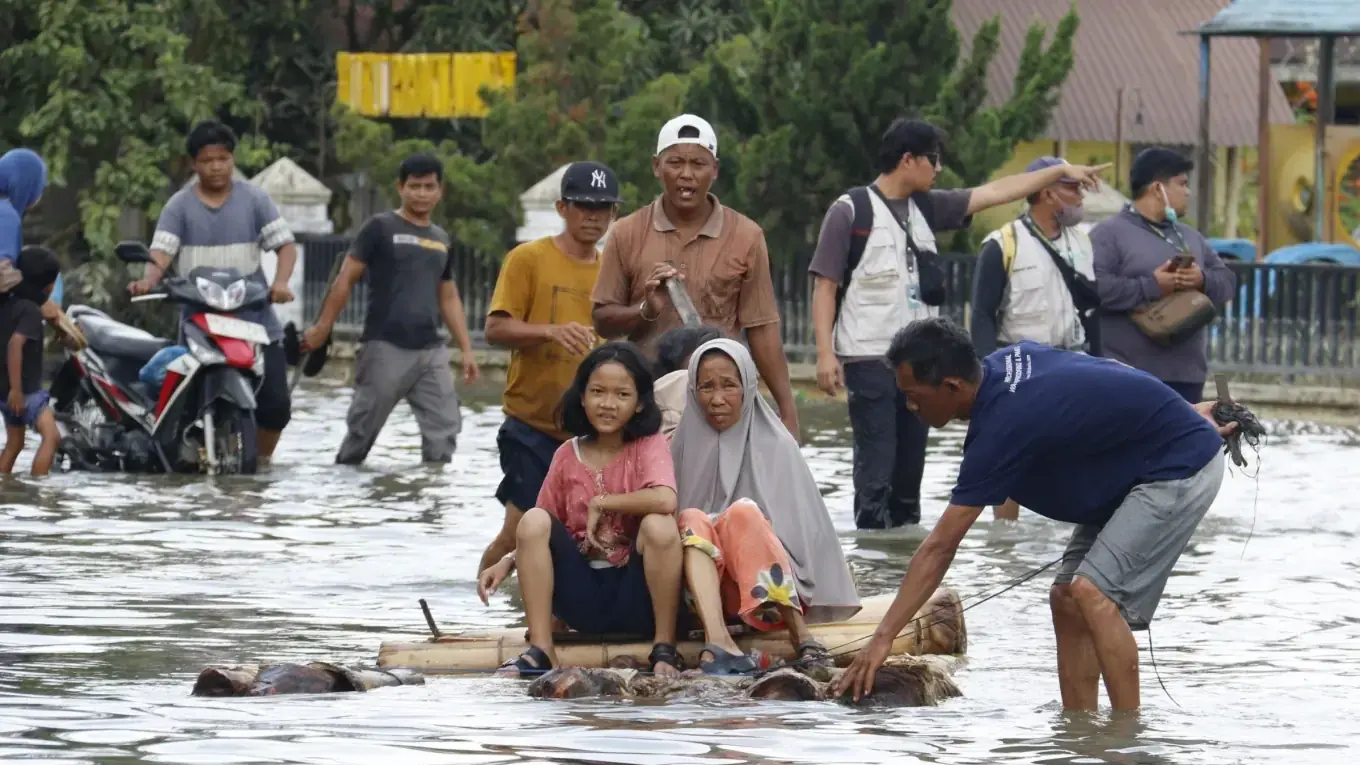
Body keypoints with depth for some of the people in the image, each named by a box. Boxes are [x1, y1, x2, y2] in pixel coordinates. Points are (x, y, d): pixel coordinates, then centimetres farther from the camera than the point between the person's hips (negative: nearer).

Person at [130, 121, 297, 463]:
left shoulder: (254, 199, 5)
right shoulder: (180, 206, 4)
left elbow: (285, 243, -1)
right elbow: (162, 251, -8)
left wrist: (280, 283, -21)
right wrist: (149, 280, -31)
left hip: (254, 317, 1)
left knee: (276, 403, -2)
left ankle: (262, 460, 18)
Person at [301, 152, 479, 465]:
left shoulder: (441, 240, 17)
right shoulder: (381, 228, 0)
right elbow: (346, 280, -1)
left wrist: (466, 349, 16)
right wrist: (322, 328, -5)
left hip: (431, 350, 5)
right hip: (385, 347, -5)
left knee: (444, 429, -5)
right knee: (362, 430, -1)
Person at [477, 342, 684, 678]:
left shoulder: (648, 445, -2)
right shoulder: (568, 455, 8)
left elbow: (665, 500, -25)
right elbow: (539, 536, 14)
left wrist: (600, 504, -15)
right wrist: (508, 562, -6)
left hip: (635, 599, -3)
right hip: (582, 595, 3)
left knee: (659, 525, -31)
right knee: (534, 520, -18)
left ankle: (664, 649, -19)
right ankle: (540, 650, -21)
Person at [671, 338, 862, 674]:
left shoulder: (775, 445, 3)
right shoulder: (686, 445, 10)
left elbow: (804, 529, -1)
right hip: (704, 585, 2)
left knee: (743, 513, -29)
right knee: (692, 520, -27)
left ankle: (800, 635, -40)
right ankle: (718, 642, -50)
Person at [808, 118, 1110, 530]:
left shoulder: (926, 207, 12)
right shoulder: (850, 211, -5)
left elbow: (995, 192, 18)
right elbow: (824, 286, -6)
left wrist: (1062, 170, 17)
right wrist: (825, 353, -14)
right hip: (869, 361, -7)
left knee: (910, 469, 8)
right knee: (876, 469, -11)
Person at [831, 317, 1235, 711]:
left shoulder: (1005, 426, -28)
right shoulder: (1004, 362, -3)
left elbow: (939, 549, -26)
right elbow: (1110, 371, 11)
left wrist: (883, 637, -24)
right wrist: (1179, 416, 24)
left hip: (1182, 470, -10)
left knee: (1094, 594, -22)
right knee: (1066, 599, 4)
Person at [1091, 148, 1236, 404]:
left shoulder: (1190, 237, 21)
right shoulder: (1109, 234, -3)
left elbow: (1227, 280, 17)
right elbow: (1091, 287, -17)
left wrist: (1203, 280, -7)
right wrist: (1151, 287, -18)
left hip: (1186, 373, 7)